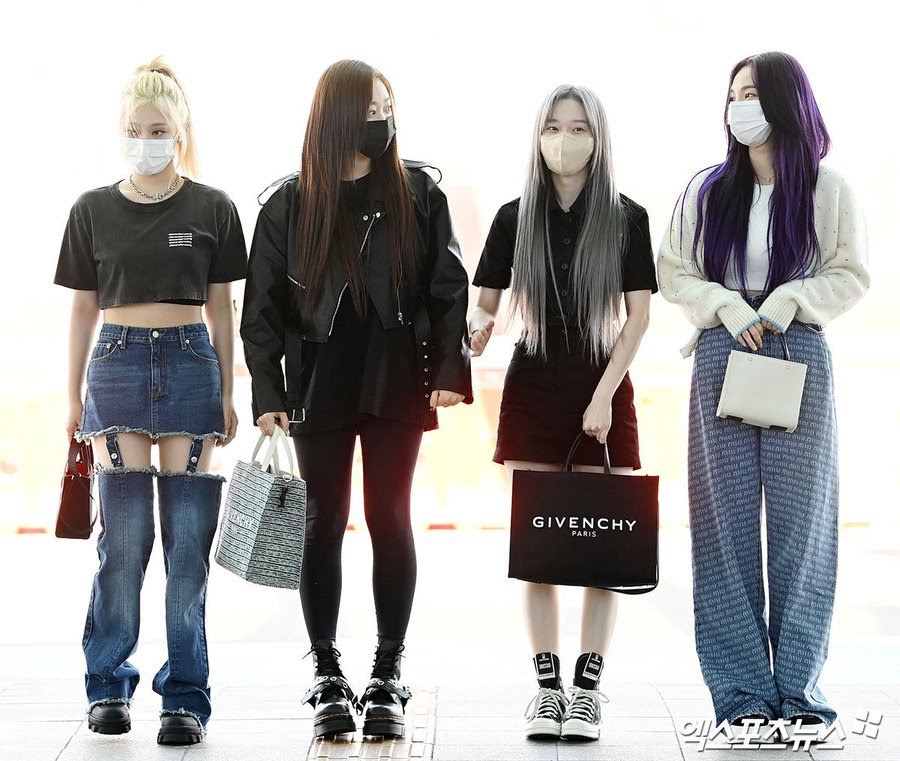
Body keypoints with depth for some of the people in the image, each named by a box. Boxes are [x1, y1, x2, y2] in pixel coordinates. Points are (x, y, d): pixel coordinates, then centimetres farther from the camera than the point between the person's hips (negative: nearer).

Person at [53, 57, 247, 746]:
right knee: (125, 534, -4)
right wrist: (75, 398, 11)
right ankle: (109, 685, 11)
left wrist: (226, 396, 7)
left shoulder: (211, 209, 5)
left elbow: (221, 308, 9)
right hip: (119, 363, 0)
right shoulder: (94, 210, 7)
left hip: (191, 363, 0)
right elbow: (83, 309, 12)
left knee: (189, 540, -2)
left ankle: (185, 697, 5)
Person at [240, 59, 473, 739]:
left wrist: (449, 371, -6)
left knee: (390, 518, 2)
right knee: (324, 523, 3)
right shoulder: (290, 204, 2)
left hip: (397, 379, 0)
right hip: (319, 382, 0)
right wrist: (267, 396, -4)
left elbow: (449, 287, 3)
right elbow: (263, 306, 3)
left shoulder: (417, 193, 3)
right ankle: (327, 675, 11)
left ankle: (388, 676, 10)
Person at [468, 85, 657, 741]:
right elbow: (484, 306, 8)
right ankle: (548, 687, 9)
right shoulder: (515, 218, 5)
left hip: (603, 392, -1)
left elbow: (638, 317, -2)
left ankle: (587, 690, 4)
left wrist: (604, 396, -10)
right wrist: (477, 330, -16)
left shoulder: (626, 218, 0)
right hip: (532, 390, 2)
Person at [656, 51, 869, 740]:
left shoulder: (828, 188, 3)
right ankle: (743, 684, 4)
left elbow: (852, 276, 4)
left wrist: (789, 299, -12)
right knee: (729, 515, -1)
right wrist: (726, 305, -8)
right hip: (723, 355, 1)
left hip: (799, 355, -1)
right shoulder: (709, 190, 7)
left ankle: (799, 681, 7)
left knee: (800, 514, 0)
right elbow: (671, 272, 8)